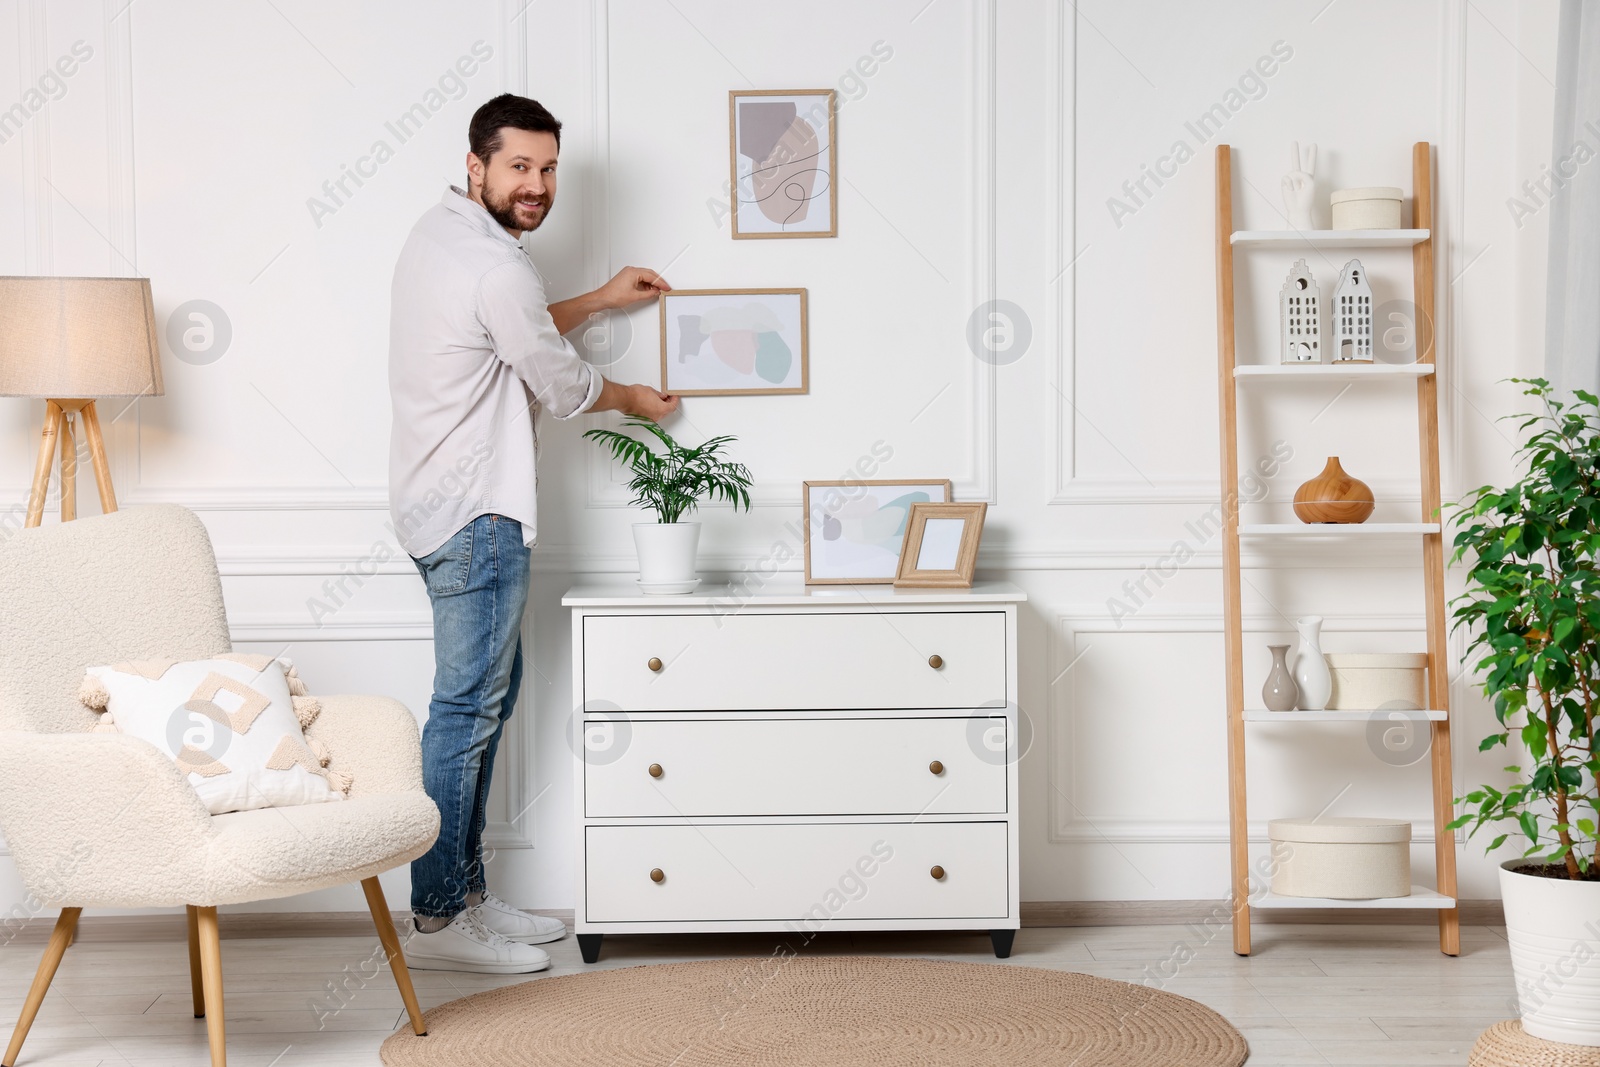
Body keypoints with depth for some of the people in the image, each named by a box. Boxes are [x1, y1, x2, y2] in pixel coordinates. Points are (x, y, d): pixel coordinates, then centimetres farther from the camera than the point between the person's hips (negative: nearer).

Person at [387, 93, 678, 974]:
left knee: (488, 695, 16)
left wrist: (599, 300, 31)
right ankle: (437, 921, 0)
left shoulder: (438, 232, 11)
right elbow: (561, 385, -8)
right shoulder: (496, 268, -20)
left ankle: (465, 895, 23)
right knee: (468, 710, -6)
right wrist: (633, 399, 11)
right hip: (476, 517, -11)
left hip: (443, 505, 11)